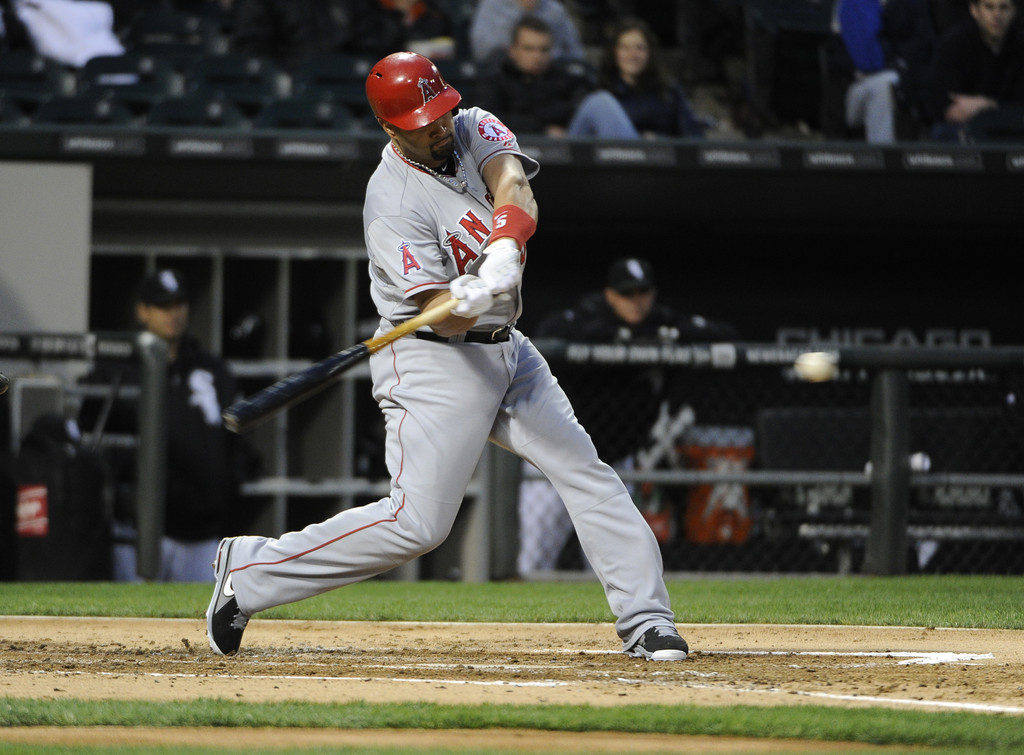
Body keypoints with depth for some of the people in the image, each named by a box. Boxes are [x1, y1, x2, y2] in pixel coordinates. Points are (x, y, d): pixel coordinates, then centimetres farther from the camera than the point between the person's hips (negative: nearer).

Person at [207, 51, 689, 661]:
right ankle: (251, 570, -3)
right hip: (436, 364, -7)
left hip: (506, 352, 7)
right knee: (417, 523, -14)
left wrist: (503, 254, -41)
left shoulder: (474, 130, 0)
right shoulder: (394, 205, -20)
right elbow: (442, 314, -23)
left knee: (584, 469, -1)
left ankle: (646, 620, 2)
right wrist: (472, 300, -47)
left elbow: (513, 186, -21)